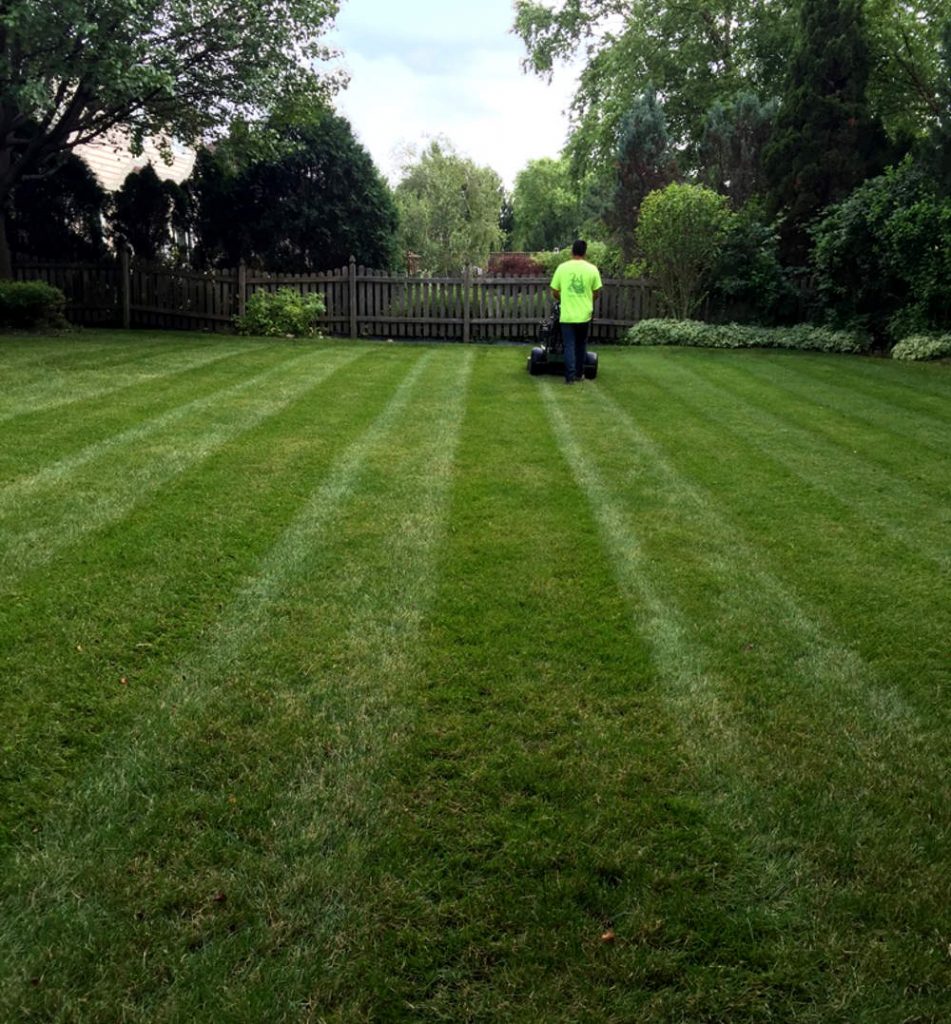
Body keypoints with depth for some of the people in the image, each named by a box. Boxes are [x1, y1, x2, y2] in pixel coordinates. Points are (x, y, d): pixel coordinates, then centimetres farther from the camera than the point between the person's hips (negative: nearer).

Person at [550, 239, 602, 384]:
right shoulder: (592, 269, -4)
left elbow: (555, 292, 2)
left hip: (567, 314, -1)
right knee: (581, 345, 16)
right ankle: (579, 374, 22)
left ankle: (570, 376, -5)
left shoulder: (562, 268, -4)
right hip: (584, 314, 1)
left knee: (569, 346, 2)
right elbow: (597, 292, 5)